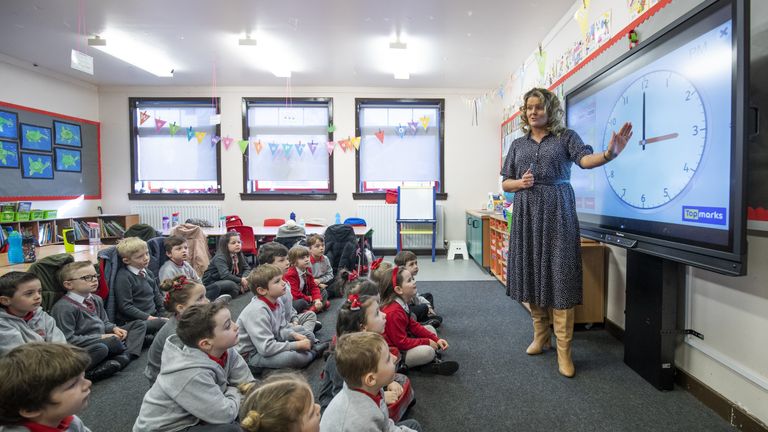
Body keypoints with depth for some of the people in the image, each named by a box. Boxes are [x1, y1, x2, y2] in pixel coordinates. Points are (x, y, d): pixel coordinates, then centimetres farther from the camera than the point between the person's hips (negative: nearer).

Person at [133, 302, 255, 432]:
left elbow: (248, 384, -5)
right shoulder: (191, 374, -33)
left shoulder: (225, 349, -13)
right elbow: (225, 414, -27)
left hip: (191, 419, 7)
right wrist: (235, 392, -10)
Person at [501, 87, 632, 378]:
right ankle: (540, 336, 24)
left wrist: (609, 154, -36)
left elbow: (585, 160, -15)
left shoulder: (566, 137, 4)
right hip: (526, 214, 4)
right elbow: (505, 183, 15)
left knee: (558, 277, -6)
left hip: (557, 213, -3)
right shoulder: (518, 144, 15)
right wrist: (519, 183, -7)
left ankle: (564, 351, 1)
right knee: (531, 274, 6)